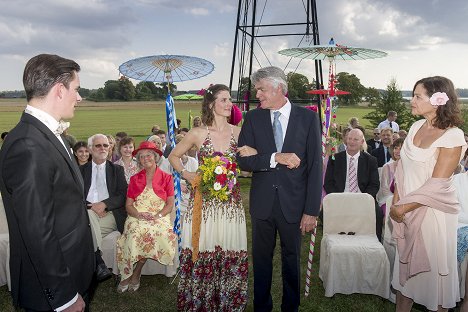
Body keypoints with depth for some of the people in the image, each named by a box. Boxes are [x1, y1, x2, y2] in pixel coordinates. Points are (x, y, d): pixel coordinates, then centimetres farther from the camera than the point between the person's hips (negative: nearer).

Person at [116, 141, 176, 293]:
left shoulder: (166, 178, 8)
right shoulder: (134, 179, 15)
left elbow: (170, 204, 3)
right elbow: (128, 205, 9)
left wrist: (157, 216, -14)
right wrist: (139, 215, -12)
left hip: (159, 218, -1)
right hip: (137, 218, 2)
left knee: (162, 233, -34)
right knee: (136, 232, -32)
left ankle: (135, 273, -18)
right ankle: (127, 275, -20)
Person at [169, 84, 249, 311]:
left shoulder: (238, 132, 4)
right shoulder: (197, 134, -2)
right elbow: (173, 156, 11)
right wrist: (185, 173, -3)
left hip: (231, 201, 2)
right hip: (204, 202, -2)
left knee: (230, 253, 6)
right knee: (202, 253, 4)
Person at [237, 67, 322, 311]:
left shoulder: (308, 117, -4)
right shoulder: (253, 118, 1)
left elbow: (315, 167, -6)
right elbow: (243, 160, -6)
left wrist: (312, 210, -10)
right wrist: (275, 158, -21)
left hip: (293, 203, -1)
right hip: (262, 202, 2)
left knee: (292, 259, 15)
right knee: (261, 259, 15)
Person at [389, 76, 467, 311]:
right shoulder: (416, 127, 4)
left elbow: (436, 184, -18)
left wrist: (403, 207, -13)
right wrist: (396, 203, -2)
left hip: (433, 211, -6)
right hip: (407, 210, 6)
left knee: (434, 268, 11)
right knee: (405, 263, 17)